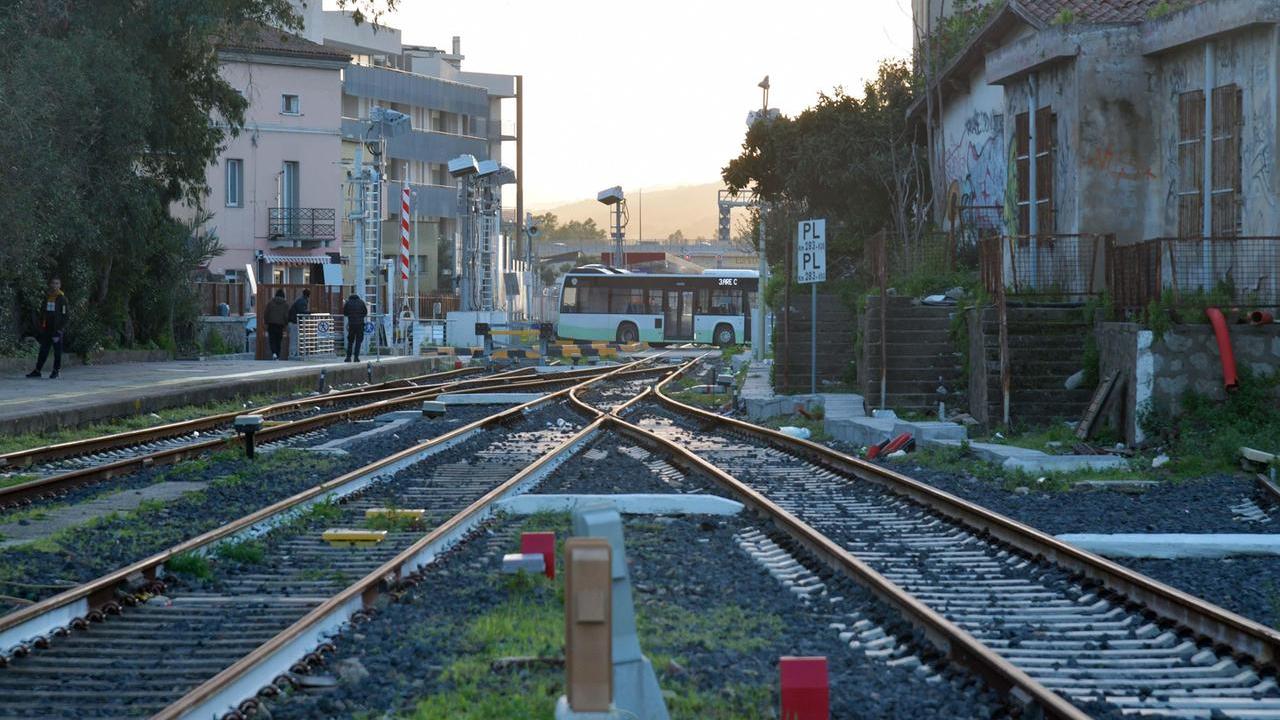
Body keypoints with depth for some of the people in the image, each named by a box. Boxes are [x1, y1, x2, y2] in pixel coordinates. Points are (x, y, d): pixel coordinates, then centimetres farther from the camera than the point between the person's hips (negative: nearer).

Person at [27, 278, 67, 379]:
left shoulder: (62, 298, -4)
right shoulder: (46, 297, 12)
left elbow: (64, 315, -6)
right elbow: (42, 312, 17)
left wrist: (60, 329, -13)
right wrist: (40, 327, 12)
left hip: (56, 329, -5)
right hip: (47, 328, 5)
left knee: (57, 351, 2)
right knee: (43, 350, 6)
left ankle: (56, 370, 10)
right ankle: (37, 371, 8)